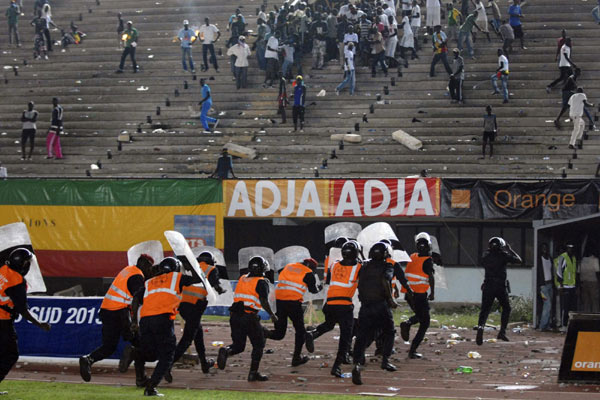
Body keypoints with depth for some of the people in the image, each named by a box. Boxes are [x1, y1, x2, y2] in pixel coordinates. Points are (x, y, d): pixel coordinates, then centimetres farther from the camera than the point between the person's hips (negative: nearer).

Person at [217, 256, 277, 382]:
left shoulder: (242, 279, 15)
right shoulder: (261, 282, -3)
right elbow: (264, 302, -12)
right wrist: (272, 315, -1)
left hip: (235, 315, 5)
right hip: (249, 317, -5)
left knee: (238, 345, 13)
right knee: (258, 345, 11)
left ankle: (226, 351, -19)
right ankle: (253, 373, 7)